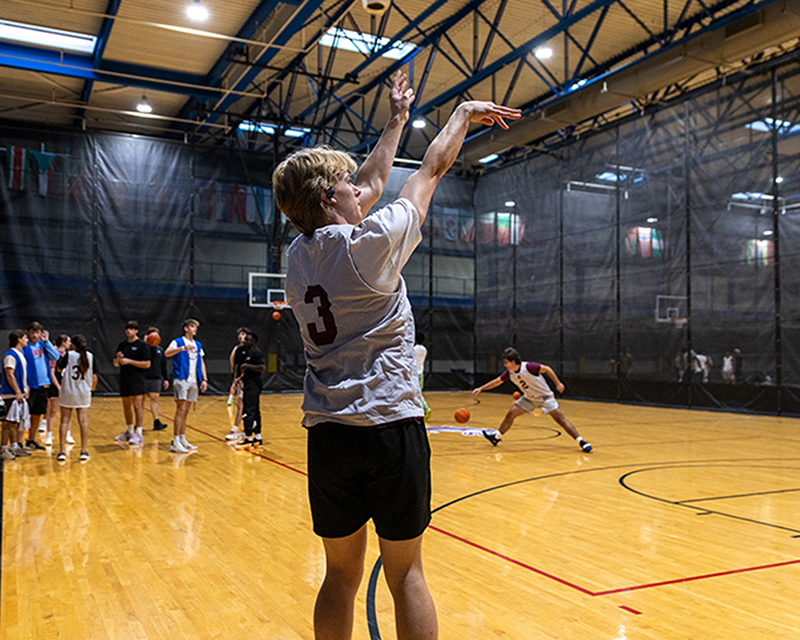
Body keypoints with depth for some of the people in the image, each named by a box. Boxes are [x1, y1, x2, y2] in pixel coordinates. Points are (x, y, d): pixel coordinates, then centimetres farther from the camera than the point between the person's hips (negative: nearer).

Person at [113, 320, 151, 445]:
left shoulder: (142, 345, -5)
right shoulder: (122, 345, 12)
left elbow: (147, 364, -11)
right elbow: (116, 364, 17)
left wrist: (129, 361, -16)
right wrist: (118, 359, -6)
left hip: (137, 380, -6)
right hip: (124, 379, 6)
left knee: (138, 405, -11)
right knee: (126, 407, 14)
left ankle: (139, 434, -10)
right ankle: (129, 432, 28)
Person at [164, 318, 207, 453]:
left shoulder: (198, 345, 18)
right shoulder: (178, 342, -1)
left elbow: (201, 362, 20)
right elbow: (167, 353, -19)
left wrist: (204, 379, 10)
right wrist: (182, 348, -33)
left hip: (193, 381, 6)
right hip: (181, 379, -6)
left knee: (186, 411, 11)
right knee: (181, 409, -13)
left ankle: (182, 439, 17)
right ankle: (175, 442, -12)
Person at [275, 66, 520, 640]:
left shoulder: (299, 255, 7)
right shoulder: (371, 244, -11)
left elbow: (373, 184, 21)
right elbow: (432, 169, 3)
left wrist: (397, 121, 31)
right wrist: (464, 114, 20)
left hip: (327, 432, 6)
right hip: (390, 425, -6)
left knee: (342, 573, 14)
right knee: (405, 572, 5)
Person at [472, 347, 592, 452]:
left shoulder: (529, 367, -29)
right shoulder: (509, 373, -10)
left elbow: (547, 369, -19)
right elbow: (497, 381, 1)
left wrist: (558, 384, -18)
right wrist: (480, 388, -4)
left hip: (545, 397, -6)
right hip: (529, 399, 6)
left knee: (560, 418, -15)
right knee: (511, 413, -3)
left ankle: (581, 441, -12)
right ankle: (496, 437, 10)